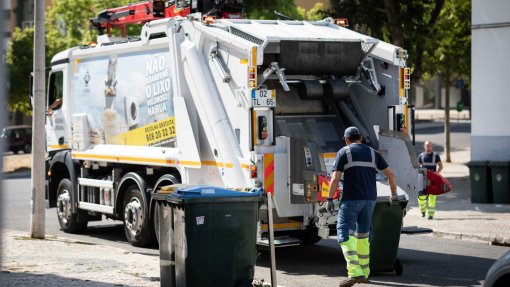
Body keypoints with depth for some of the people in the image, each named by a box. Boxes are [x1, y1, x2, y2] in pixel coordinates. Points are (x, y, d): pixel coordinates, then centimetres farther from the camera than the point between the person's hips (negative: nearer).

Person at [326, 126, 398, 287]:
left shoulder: (344, 152, 1)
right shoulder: (372, 153, 13)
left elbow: (335, 178, -6)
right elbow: (391, 174, 13)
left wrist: (329, 199, 1)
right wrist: (394, 195, 24)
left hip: (351, 199, -5)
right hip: (370, 199, 5)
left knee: (345, 234, -8)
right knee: (363, 235, 18)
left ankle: (355, 272, -24)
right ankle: (364, 273, 22)